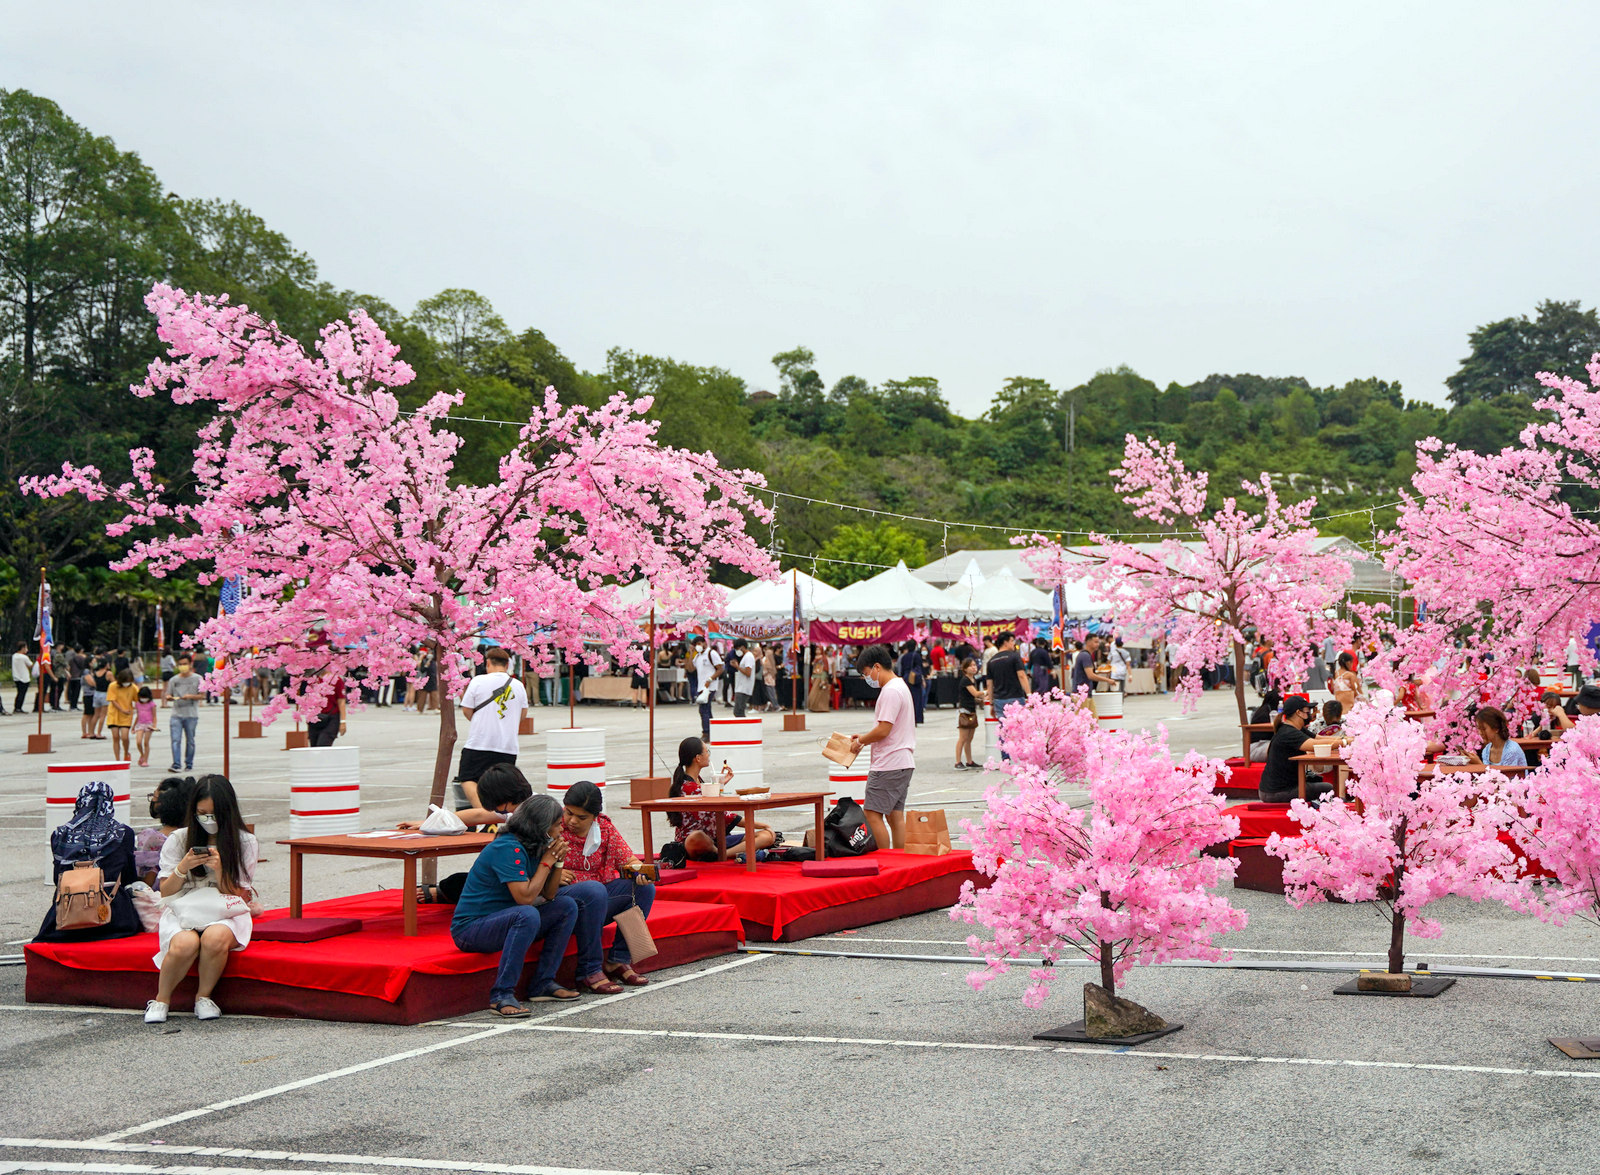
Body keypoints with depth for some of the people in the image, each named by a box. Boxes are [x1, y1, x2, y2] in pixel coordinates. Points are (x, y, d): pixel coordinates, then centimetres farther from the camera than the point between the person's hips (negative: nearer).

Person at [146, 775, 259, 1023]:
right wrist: (182, 868, -13)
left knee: (215, 938, -36)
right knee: (185, 944, -35)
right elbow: (166, 893, 6)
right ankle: (161, 1000, -10)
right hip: (182, 911, 0)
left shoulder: (245, 843, 3)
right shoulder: (178, 840, 5)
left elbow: (239, 898, 2)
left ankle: (204, 997, -11)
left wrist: (220, 870, -16)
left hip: (225, 915, 0)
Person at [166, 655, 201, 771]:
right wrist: (169, 697, -10)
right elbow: (168, 694, 13)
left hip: (191, 715, -1)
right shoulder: (174, 680, 11)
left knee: (190, 741, 6)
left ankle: (189, 764, 18)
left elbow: (201, 695, 0)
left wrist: (190, 696, -17)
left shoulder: (197, 679, 3)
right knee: (175, 740, -10)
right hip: (176, 714, 1)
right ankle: (176, 765, -14)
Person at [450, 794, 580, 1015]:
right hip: (470, 928, -10)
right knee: (527, 915, -36)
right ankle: (502, 995, -32)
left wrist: (556, 861, -3)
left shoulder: (531, 847, 7)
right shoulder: (507, 848, -21)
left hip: (504, 922, 10)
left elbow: (548, 895, 12)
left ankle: (543, 983, 1)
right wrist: (547, 861, -16)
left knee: (566, 906, 2)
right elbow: (525, 897, -27)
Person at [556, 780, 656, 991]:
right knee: (594, 889, -36)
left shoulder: (604, 827, 6)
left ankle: (618, 961, -7)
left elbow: (626, 857, 4)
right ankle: (589, 972, -30)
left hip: (597, 902, 6)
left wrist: (640, 871, -19)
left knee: (645, 888, -11)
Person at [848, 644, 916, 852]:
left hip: (888, 765, -11)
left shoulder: (891, 691, -15)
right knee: (895, 815, 10)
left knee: (873, 815, -8)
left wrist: (860, 740, -5)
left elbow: (883, 730, -21)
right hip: (903, 762, 11)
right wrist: (864, 738, 16)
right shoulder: (901, 686, 18)